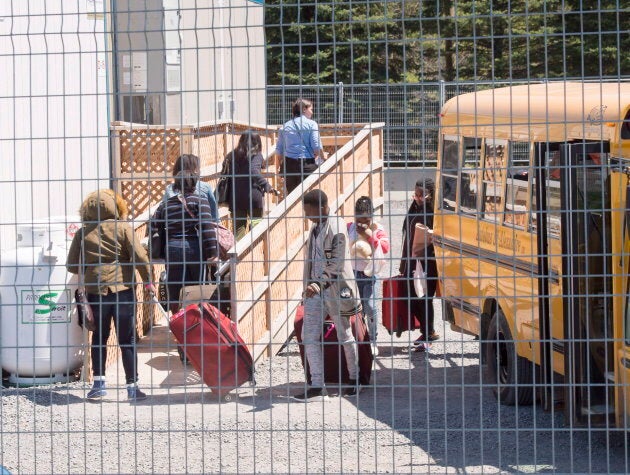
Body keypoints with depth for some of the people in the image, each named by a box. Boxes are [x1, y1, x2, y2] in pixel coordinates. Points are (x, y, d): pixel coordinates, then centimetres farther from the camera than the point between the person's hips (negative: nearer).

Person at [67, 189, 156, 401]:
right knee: (127, 339, 4)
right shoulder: (122, 228, -2)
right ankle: (132, 387, 4)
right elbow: (139, 256, -10)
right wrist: (148, 281, 2)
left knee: (99, 336, 16)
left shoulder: (83, 233, 4)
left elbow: (72, 266, 6)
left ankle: (99, 382, 9)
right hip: (122, 288, -2)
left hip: (95, 290, 2)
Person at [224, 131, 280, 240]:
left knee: (238, 228, 8)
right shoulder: (256, 155, -3)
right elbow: (254, 171, -21)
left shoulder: (232, 156, 12)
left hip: (235, 198, 4)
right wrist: (267, 186, -27)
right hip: (253, 197, -4)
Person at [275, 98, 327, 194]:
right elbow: (317, 146, -8)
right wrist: (323, 157, 9)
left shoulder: (285, 126, 10)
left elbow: (279, 151, 10)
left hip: (289, 164, 4)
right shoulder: (311, 124, -2)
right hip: (307, 164, -4)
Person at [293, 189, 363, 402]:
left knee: (345, 336, 4)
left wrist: (319, 284, -30)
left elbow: (337, 264, -21)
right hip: (316, 289, 8)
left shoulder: (336, 228, -16)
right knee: (309, 335, 2)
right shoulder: (316, 227, 9)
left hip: (336, 289, -8)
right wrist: (309, 285, 16)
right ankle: (317, 387, 5)